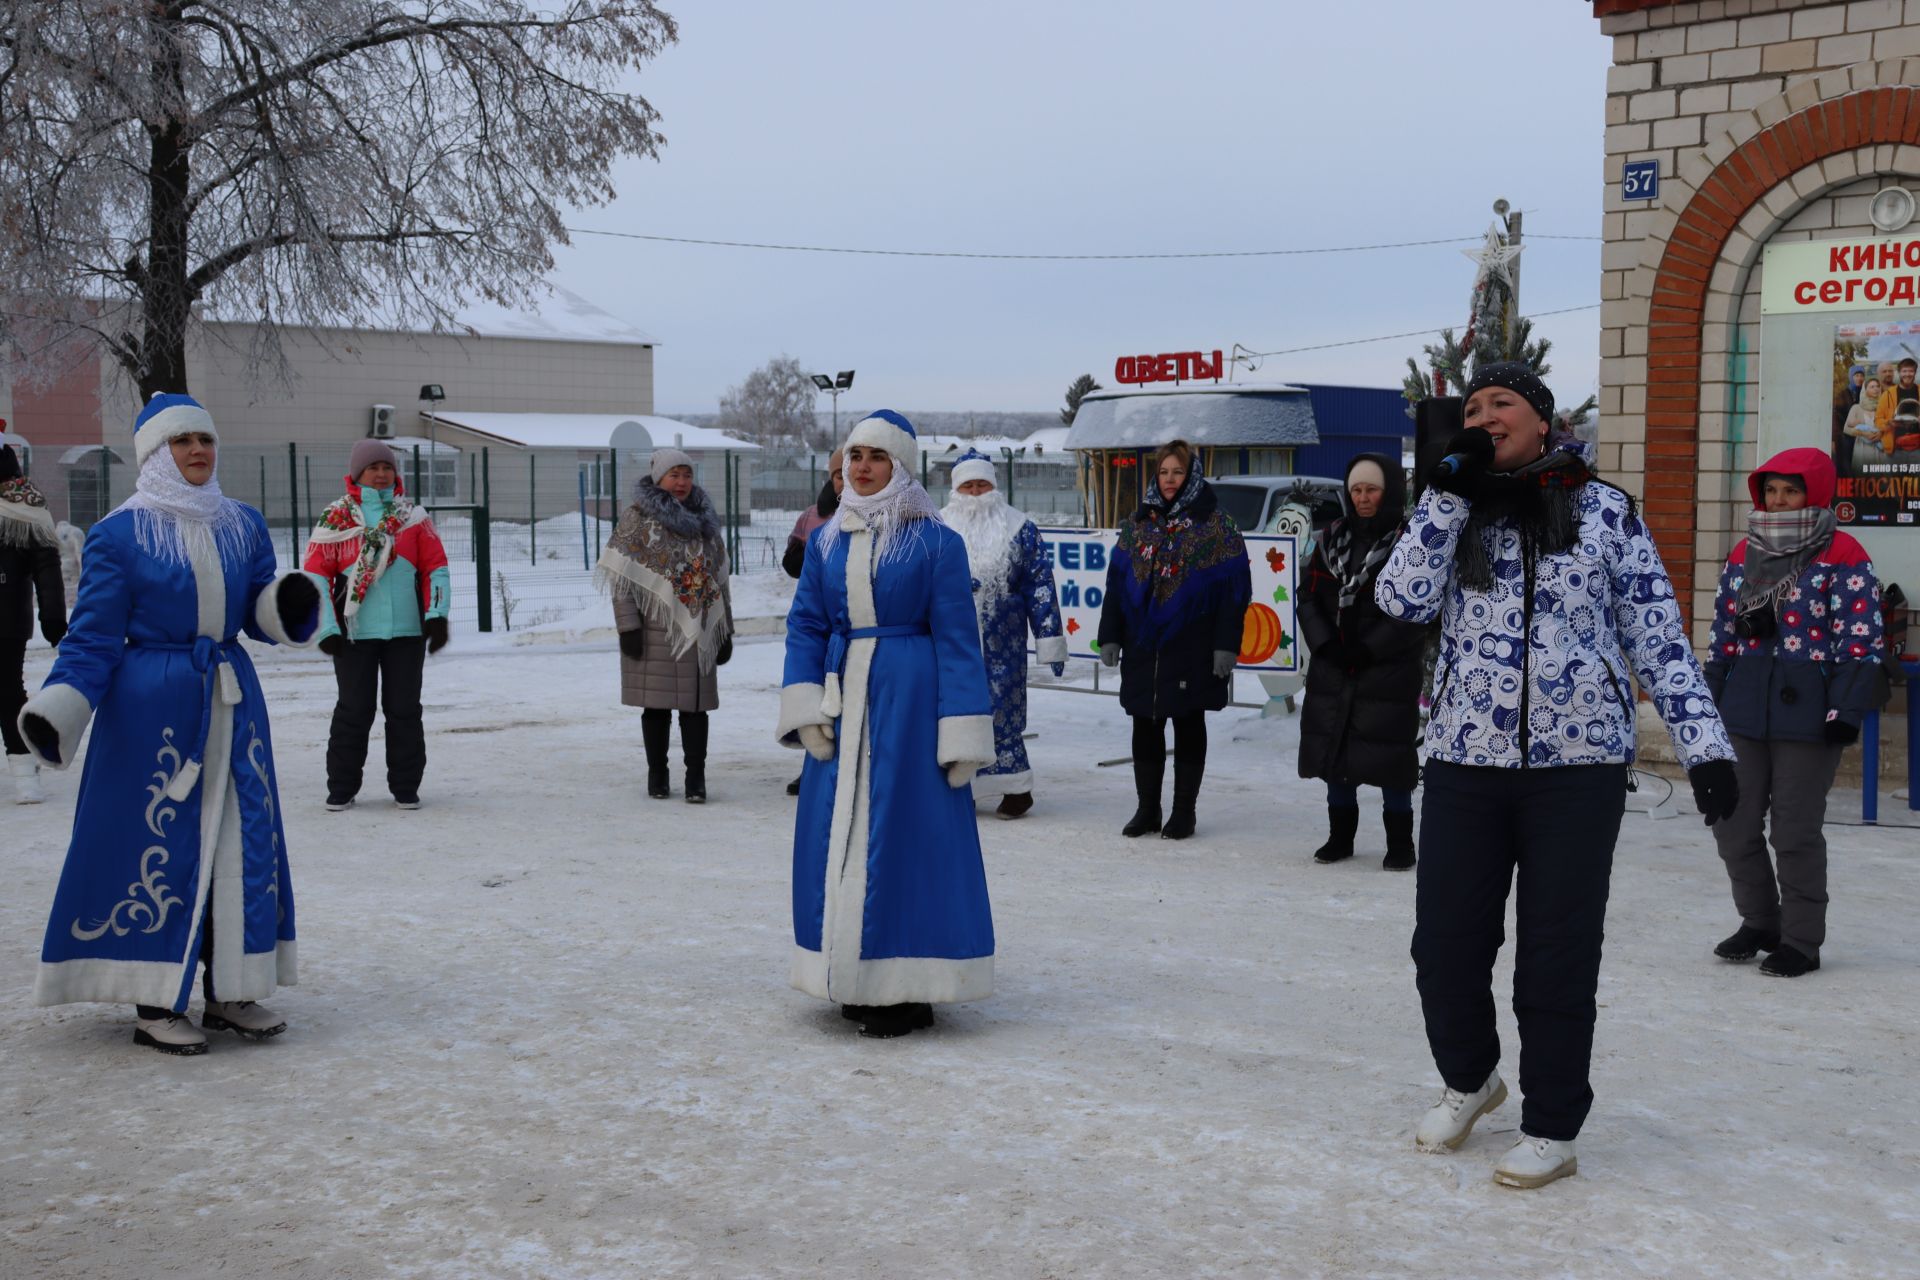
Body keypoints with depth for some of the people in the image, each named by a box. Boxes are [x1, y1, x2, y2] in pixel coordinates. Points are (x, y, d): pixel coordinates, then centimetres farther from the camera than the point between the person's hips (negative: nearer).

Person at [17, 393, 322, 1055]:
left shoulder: (244, 525, 8)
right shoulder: (119, 533, -6)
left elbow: (261, 613, 12)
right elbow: (93, 635, -6)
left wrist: (290, 605, -11)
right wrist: (56, 708, -18)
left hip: (233, 702, 5)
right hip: (152, 707, -5)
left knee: (242, 840, 7)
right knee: (157, 844, -2)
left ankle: (230, 990, 18)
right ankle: (154, 1004, 8)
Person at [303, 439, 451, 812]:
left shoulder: (413, 515, 9)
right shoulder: (336, 517, 2)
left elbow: (435, 566, 8)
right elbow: (316, 572, 0)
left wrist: (437, 614, -4)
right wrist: (327, 627, -7)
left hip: (407, 630, 2)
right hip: (354, 631, -2)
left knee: (404, 710, 7)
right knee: (354, 710, 3)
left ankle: (406, 787, 16)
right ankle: (341, 789, 14)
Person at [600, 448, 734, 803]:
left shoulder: (704, 519, 13)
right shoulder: (637, 517, 0)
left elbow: (719, 577, 16)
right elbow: (621, 575, -5)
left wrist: (726, 629, 12)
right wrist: (628, 626, -13)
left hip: (697, 628, 3)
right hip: (655, 627, -3)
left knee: (694, 702, 1)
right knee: (656, 702, 4)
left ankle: (696, 778, 4)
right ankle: (657, 774, 16)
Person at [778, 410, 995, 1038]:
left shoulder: (935, 541, -5)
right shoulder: (826, 541, 10)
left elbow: (957, 637, -6)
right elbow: (805, 625, 9)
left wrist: (961, 733, -10)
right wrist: (805, 709, -4)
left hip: (910, 701, -5)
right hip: (842, 698, 5)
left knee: (905, 831, -2)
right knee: (840, 834, 7)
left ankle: (906, 987, 6)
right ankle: (854, 979, 19)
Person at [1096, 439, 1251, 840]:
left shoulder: (1214, 524, -3)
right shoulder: (1138, 523, 10)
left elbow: (1234, 589, -7)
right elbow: (1116, 582, 11)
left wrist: (1226, 645, -13)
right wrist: (1110, 636, 4)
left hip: (1192, 649, -4)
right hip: (1144, 646, 4)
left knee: (1188, 726, 5)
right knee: (1145, 727, 8)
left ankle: (1184, 810, 13)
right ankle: (1147, 808, 19)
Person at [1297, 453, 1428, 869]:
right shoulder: (1334, 537, 11)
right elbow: (1309, 596, 9)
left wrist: (1368, 649, -16)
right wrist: (1325, 644, -6)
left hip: (1389, 670, -5)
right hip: (1332, 669, 5)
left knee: (1388, 756, -3)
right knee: (1334, 752, 10)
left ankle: (1399, 844, 8)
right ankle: (1340, 836, 23)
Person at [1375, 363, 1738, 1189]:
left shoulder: (1605, 512, 2)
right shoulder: (1452, 510, 9)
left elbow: (1659, 637, 2)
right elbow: (1402, 600, -8)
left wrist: (1705, 744, -4)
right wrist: (1451, 489, -10)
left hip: (1579, 762, -2)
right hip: (1464, 761, 2)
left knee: (1556, 957, 3)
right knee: (1444, 943, 6)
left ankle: (1551, 1131, 19)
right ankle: (1469, 1079, 34)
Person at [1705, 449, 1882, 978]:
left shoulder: (1843, 558, -4)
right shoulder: (1744, 556, 14)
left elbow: (1860, 642, -8)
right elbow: (1722, 635, 17)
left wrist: (1845, 712, -14)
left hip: (1807, 714, -6)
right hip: (1743, 711, 6)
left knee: (1796, 831, 0)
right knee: (1733, 823, 8)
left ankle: (1802, 942, 14)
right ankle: (1760, 923, 27)